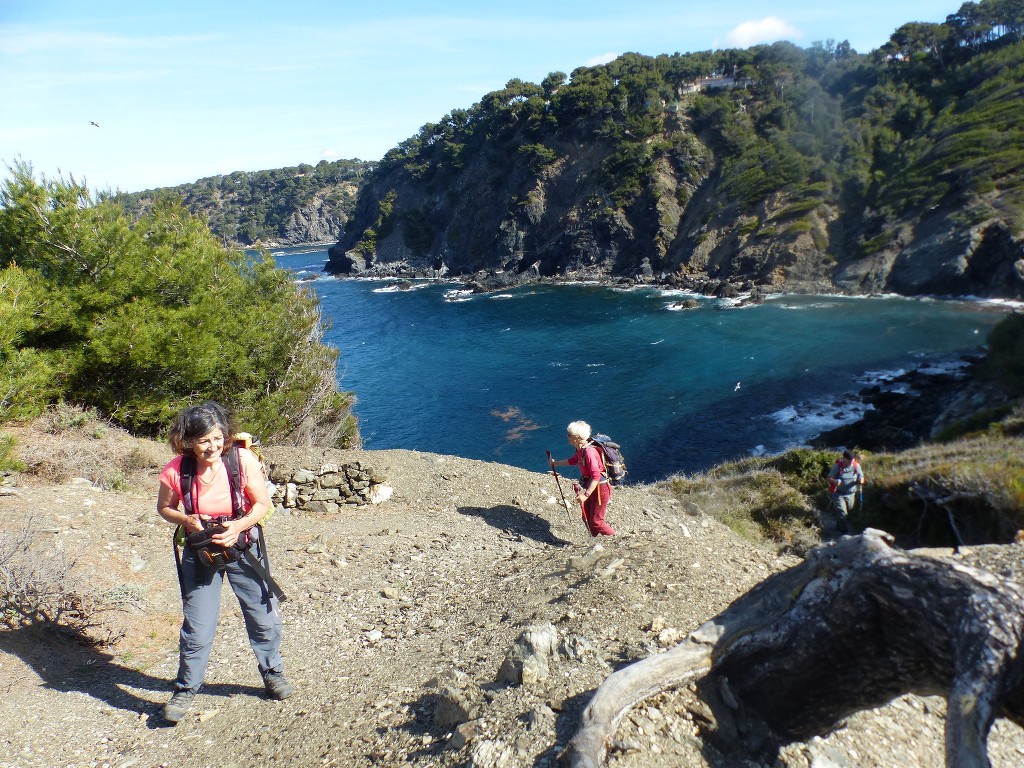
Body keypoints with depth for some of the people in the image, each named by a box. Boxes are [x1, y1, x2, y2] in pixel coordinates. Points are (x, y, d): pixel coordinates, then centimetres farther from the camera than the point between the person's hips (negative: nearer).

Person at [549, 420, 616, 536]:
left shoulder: (589, 452, -28)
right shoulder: (581, 450, 1)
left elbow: (596, 477, -32)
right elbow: (572, 461, 25)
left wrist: (586, 495, -34)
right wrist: (555, 463, 27)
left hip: (599, 489, -9)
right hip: (591, 488, 9)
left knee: (596, 521, -4)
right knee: (587, 518, 17)